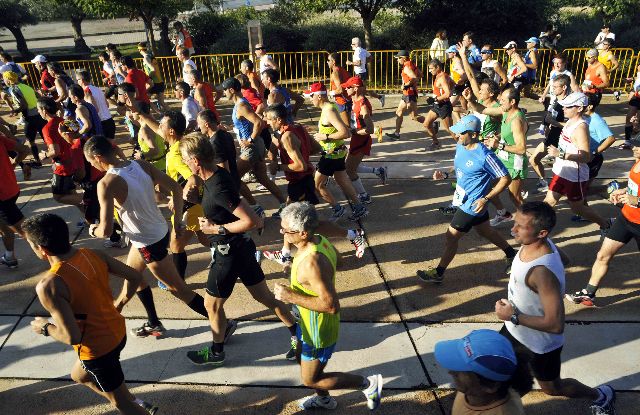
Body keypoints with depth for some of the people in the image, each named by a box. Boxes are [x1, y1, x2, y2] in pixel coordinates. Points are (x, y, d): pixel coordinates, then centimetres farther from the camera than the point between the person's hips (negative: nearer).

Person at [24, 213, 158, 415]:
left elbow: (72, 337, -28)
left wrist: (45, 328, -8)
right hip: (117, 333, 7)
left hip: (97, 350, -7)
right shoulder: (94, 255, -10)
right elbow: (135, 277, -1)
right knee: (79, 375, 33)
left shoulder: (49, 286, -29)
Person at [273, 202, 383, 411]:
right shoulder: (320, 240, -11)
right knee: (301, 358, 29)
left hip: (319, 329, -9)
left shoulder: (311, 263, -38)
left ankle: (368, 383, 22)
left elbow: (331, 305, -36)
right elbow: (336, 257, 11)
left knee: (311, 380, 11)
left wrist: (291, 296, -30)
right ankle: (324, 398, 53)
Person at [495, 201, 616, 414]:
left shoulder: (543, 272, -40)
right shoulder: (537, 242, -14)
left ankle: (601, 396, 48)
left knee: (552, 388, 20)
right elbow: (564, 259, 9)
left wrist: (513, 316, -28)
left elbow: (556, 325, -37)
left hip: (540, 343, -7)